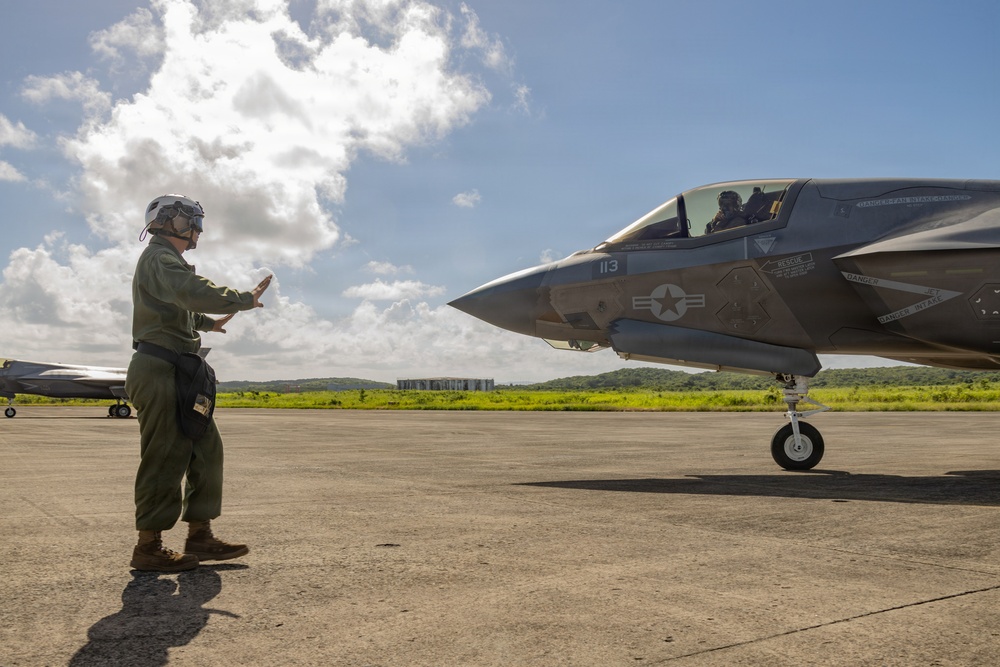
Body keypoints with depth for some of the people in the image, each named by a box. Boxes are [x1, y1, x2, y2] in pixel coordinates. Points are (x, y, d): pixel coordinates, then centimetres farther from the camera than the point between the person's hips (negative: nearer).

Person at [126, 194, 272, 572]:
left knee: (205, 450, 8)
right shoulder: (159, 258, -8)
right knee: (165, 459, -8)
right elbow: (194, 293, -29)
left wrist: (208, 322, 54)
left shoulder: (169, 261, 26)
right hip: (159, 371, -11)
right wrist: (244, 300, -26)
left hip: (177, 374, 11)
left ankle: (199, 537, 12)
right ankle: (148, 548, 0)